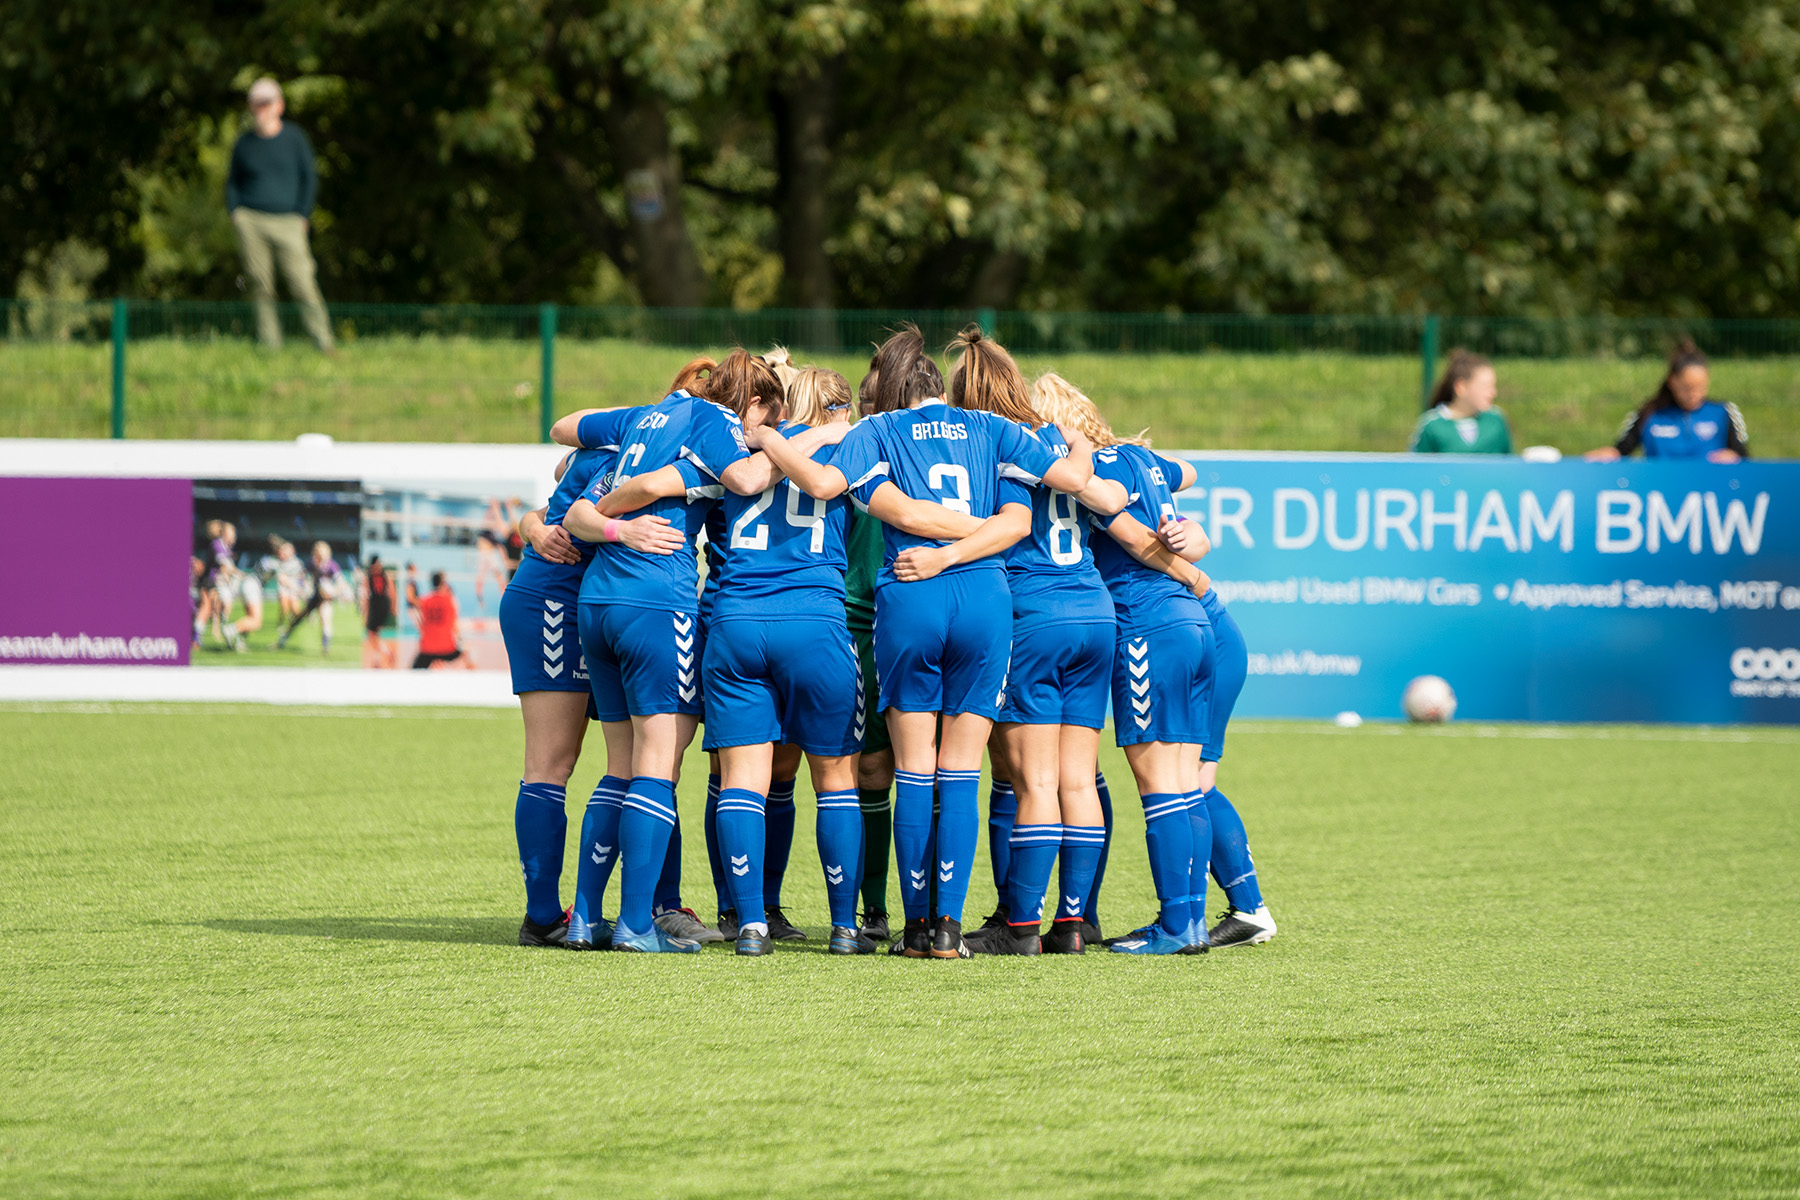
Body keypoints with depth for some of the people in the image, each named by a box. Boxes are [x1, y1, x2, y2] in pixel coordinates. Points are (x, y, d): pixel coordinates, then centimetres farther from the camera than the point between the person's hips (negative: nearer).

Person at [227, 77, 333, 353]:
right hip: (251, 222, 2)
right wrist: (235, 213, 6)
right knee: (261, 288, -2)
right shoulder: (245, 142, 10)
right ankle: (270, 345, 2)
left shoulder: (294, 138, 5)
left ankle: (324, 344, -8)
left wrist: (302, 217, 0)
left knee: (303, 284, -10)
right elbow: (233, 181, 21)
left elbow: (309, 178, 9)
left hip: (288, 222, -2)